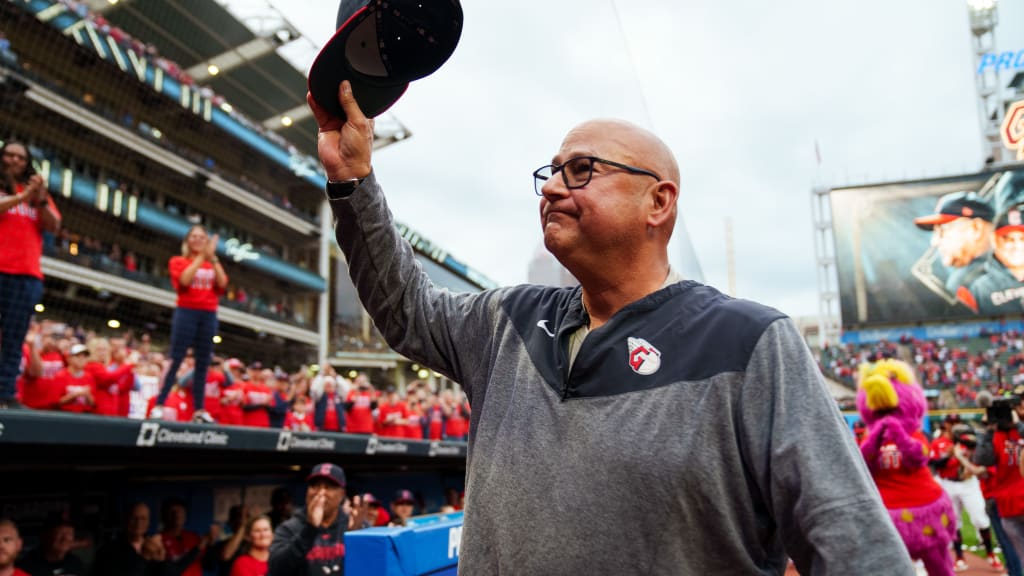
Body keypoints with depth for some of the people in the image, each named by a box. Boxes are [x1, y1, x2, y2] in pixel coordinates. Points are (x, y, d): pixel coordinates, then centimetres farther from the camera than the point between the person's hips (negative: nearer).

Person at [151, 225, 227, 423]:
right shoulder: (178, 261, 7)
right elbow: (184, 280, -13)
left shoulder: (213, 264, 17)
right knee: (176, 360, -9)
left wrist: (212, 257, -6)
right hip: (186, 312, -3)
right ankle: (159, 406, -8)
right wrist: (201, 257, -10)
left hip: (209, 315, 3)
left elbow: (222, 284, -3)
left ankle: (199, 410, 4)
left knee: (203, 363, 3)